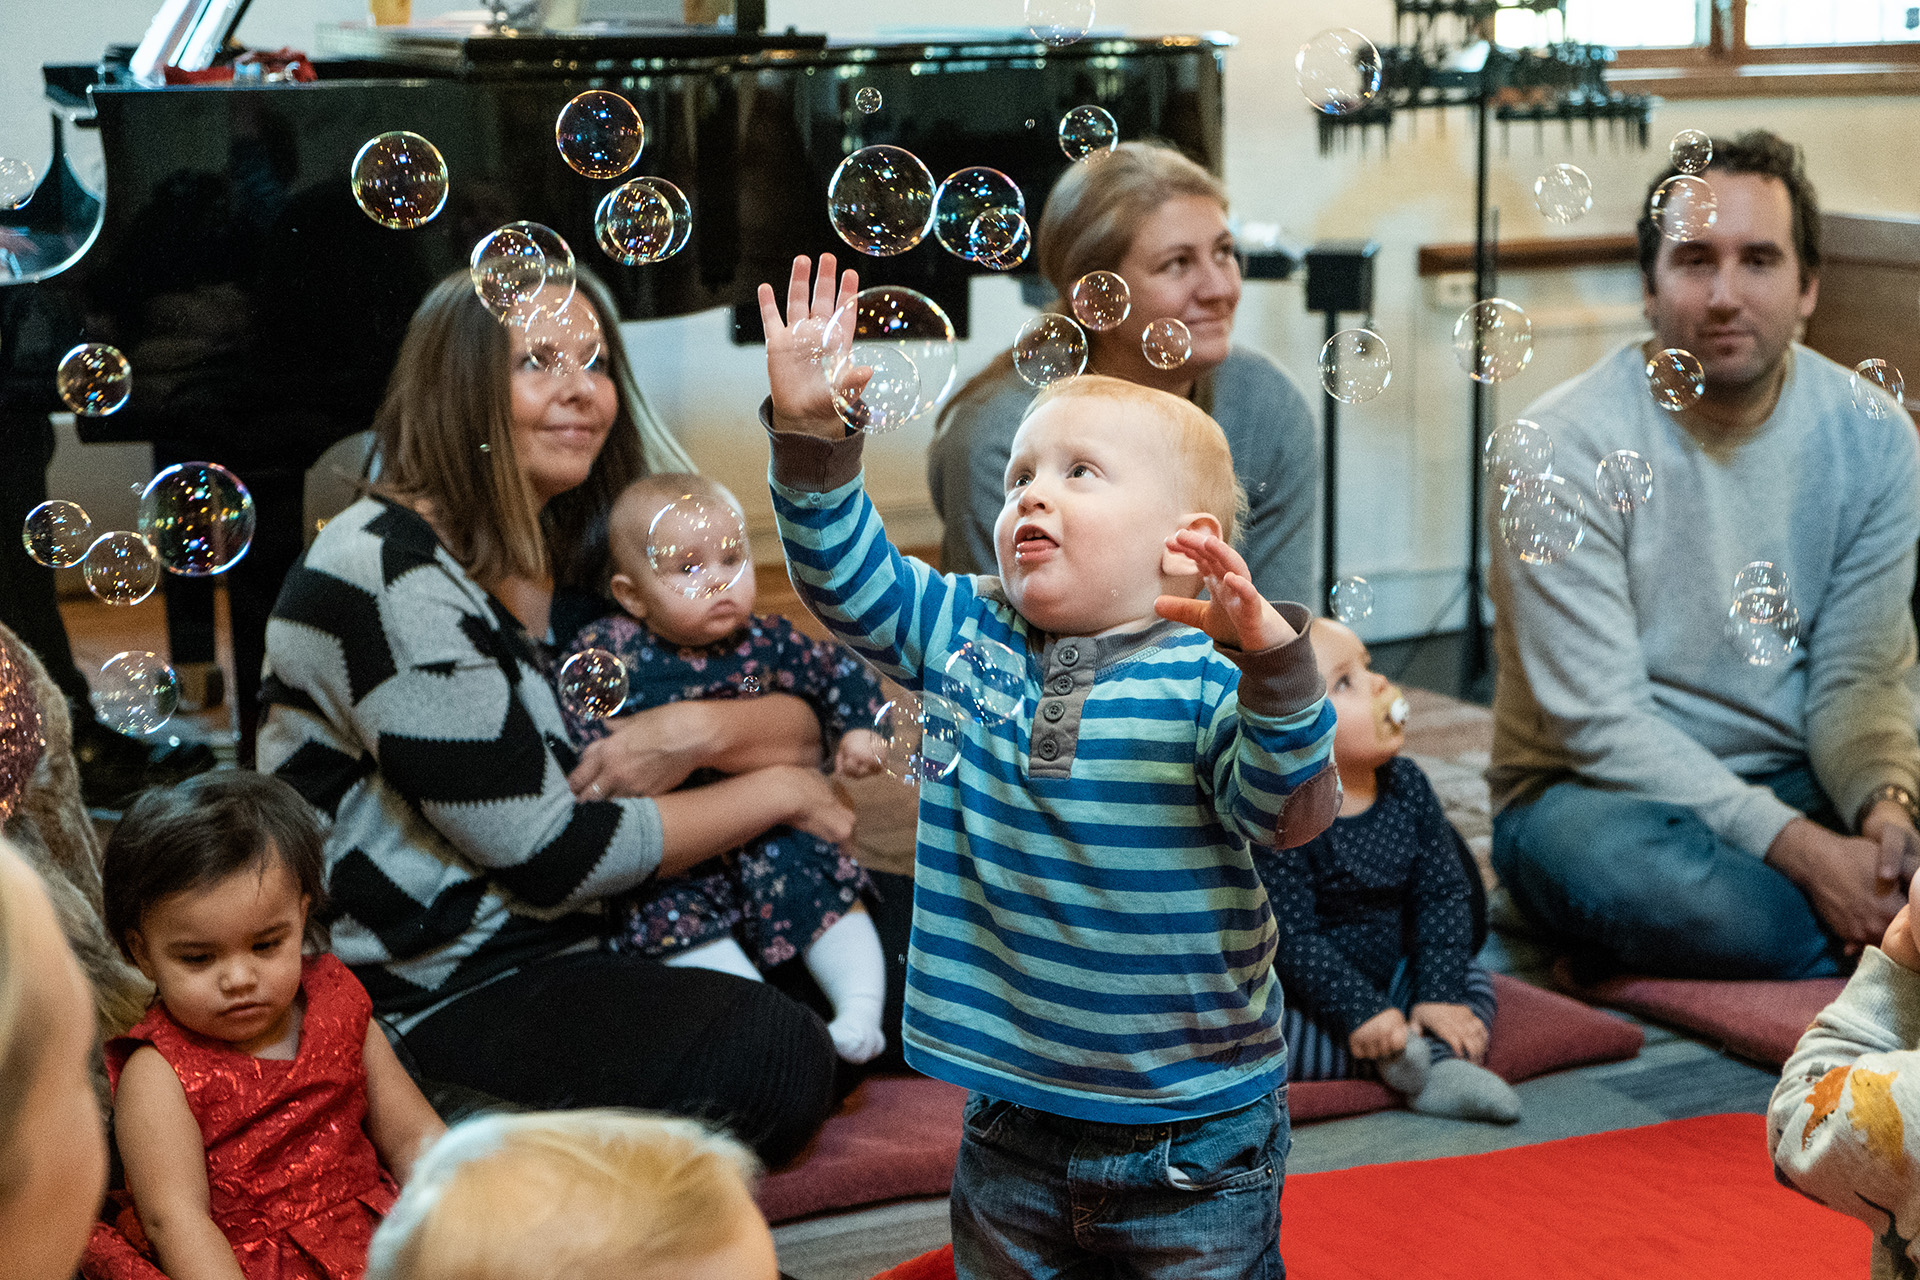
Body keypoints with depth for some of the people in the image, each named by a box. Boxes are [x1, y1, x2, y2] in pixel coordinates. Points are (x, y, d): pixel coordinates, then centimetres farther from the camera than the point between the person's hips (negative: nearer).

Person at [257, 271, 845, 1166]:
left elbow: (803, 727, 8)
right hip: (427, 993, -9)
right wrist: (776, 791, -10)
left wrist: (701, 730, -16)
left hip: (575, 944, 9)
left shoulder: (585, 554, 10)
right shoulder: (390, 581, -17)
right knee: (772, 1060, -25)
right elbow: (548, 854, -19)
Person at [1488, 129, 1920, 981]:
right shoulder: (1570, 445, -16)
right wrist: (1799, 849, -28)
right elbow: (1600, 726, -19)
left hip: (1796, 784, 4)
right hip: (1598, 790, -3)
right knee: (1614, 865, -38)